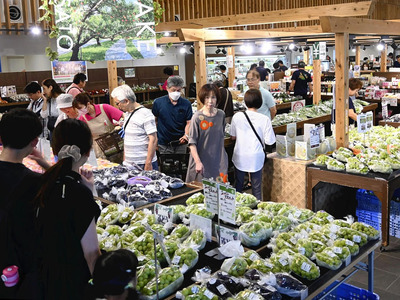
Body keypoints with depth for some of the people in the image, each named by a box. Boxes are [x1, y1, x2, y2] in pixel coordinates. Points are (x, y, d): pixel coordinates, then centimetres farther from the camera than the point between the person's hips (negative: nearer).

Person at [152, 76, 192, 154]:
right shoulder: (158, 102, -5)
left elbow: (188, 123, -1)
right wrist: (154, 139, 7)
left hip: (180, 143, 1)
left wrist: (186, 135, -19)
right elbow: (154, 121, 6)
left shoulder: (186, 104, -4)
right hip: (164, 144, -1)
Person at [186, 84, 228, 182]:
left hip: (219, 161, 4)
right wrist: (198, 162, -17)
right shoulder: (197, 117, -11)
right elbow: (192, 143, -11)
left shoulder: (221, 115, 3)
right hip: (202, 160, -4)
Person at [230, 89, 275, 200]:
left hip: (240, 158, 2)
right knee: (256, 188, 10)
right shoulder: (264, 120, -13)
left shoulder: (237, 117, -8)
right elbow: (269, 141, -9)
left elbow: (233, 137, 3)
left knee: (238, 186, 16)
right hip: (256, 159, -1)